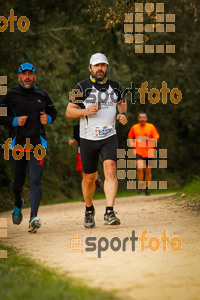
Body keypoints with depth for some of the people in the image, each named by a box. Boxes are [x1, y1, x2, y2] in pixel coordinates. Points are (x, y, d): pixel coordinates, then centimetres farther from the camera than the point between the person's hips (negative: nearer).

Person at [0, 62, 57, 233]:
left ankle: (34, 217, -22)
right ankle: (18, 204, 43)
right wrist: (15, 121, -12)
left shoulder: (42, 96, 10)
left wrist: (48, 119, 4)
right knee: (18, 182, 10)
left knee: (35, 180, -14)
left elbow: (53, 112, 25)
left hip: (37, 144, 0)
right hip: (17, 144, 0)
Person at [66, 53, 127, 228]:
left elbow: (122, 102, 27)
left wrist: (123, 114, 5)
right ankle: (89, 210, 33)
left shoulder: (115, 87, 7)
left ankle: (109, 213, -26)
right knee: (89, 178, 7)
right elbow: (69, 111, -1)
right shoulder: (82, 87, -3)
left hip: (109, 137, 1)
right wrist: (86, 111, -20)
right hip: (88, 139, -1)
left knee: (110, 170, -20)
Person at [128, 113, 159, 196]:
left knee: (148, 171, 5)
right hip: (138, 151, 0)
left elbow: (156, 139, 2)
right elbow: (130, 136, 24)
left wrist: (148, 139, -16)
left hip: (149, 152, 0)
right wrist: (131, 143, 5)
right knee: (139, 168, -21)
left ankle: (147, 188, 23)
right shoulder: (134, 127, 6)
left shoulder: (151, 127, 1)